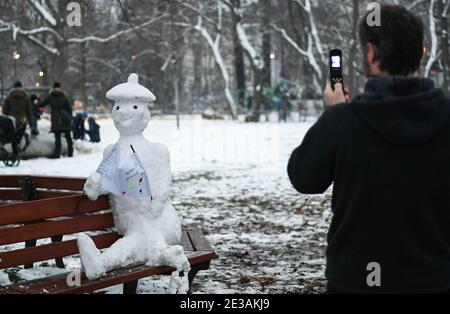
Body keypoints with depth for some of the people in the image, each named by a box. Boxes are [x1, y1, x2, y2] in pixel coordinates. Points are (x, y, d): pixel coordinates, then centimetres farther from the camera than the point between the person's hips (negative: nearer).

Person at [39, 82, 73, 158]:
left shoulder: (50, 97, 3)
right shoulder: (64, 97, 6)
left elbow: (42, 104, 12)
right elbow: (69, 108, 4)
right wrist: (70, 118, 11)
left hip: (56, 120, -1)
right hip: (66, 120, 2)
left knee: (57, 137, -3)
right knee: (68, 136, 8)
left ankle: (57, 153, -11)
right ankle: (70, 153, 9)